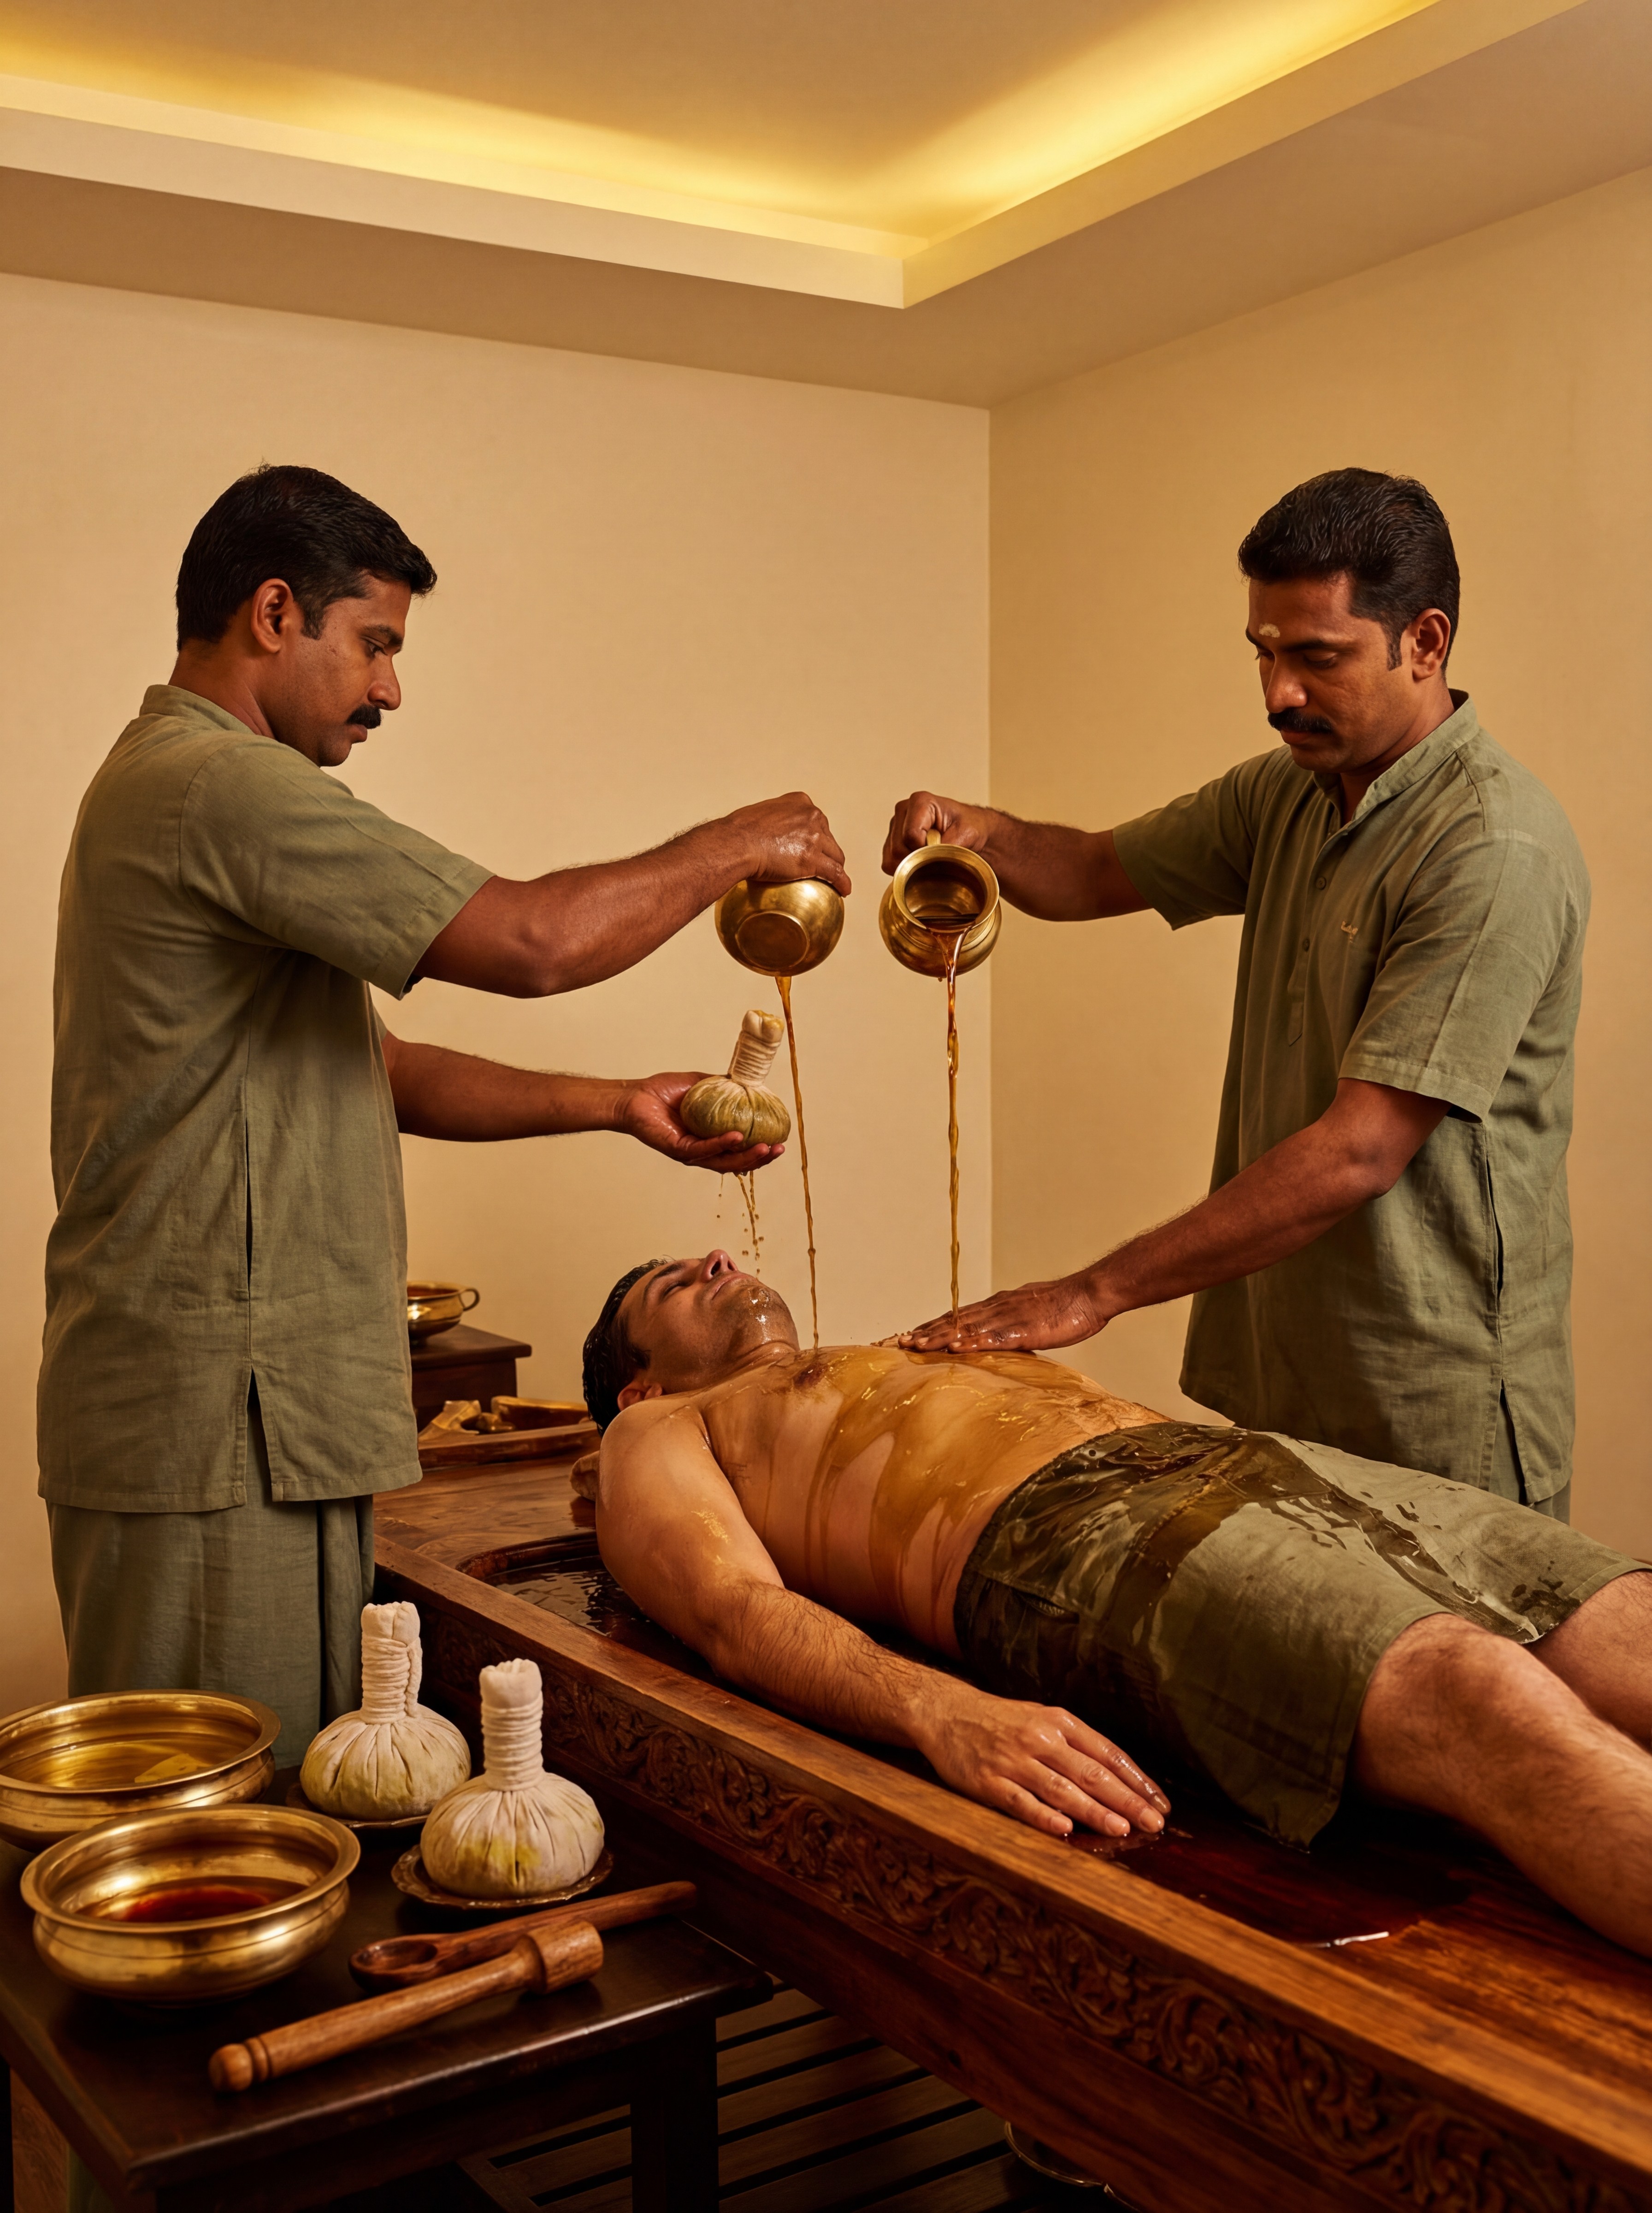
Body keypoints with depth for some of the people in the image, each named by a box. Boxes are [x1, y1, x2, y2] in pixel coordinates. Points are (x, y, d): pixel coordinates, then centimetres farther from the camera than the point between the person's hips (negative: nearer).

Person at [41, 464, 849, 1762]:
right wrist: (732, 848, -4)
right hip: (216, 1423, -10)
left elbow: (376, 1069, 20)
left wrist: (617, 1104, 13)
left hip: (266, 1410, 10)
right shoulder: (225, 785, -14)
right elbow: (534, 942, -21)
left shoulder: (175, 789, 21)